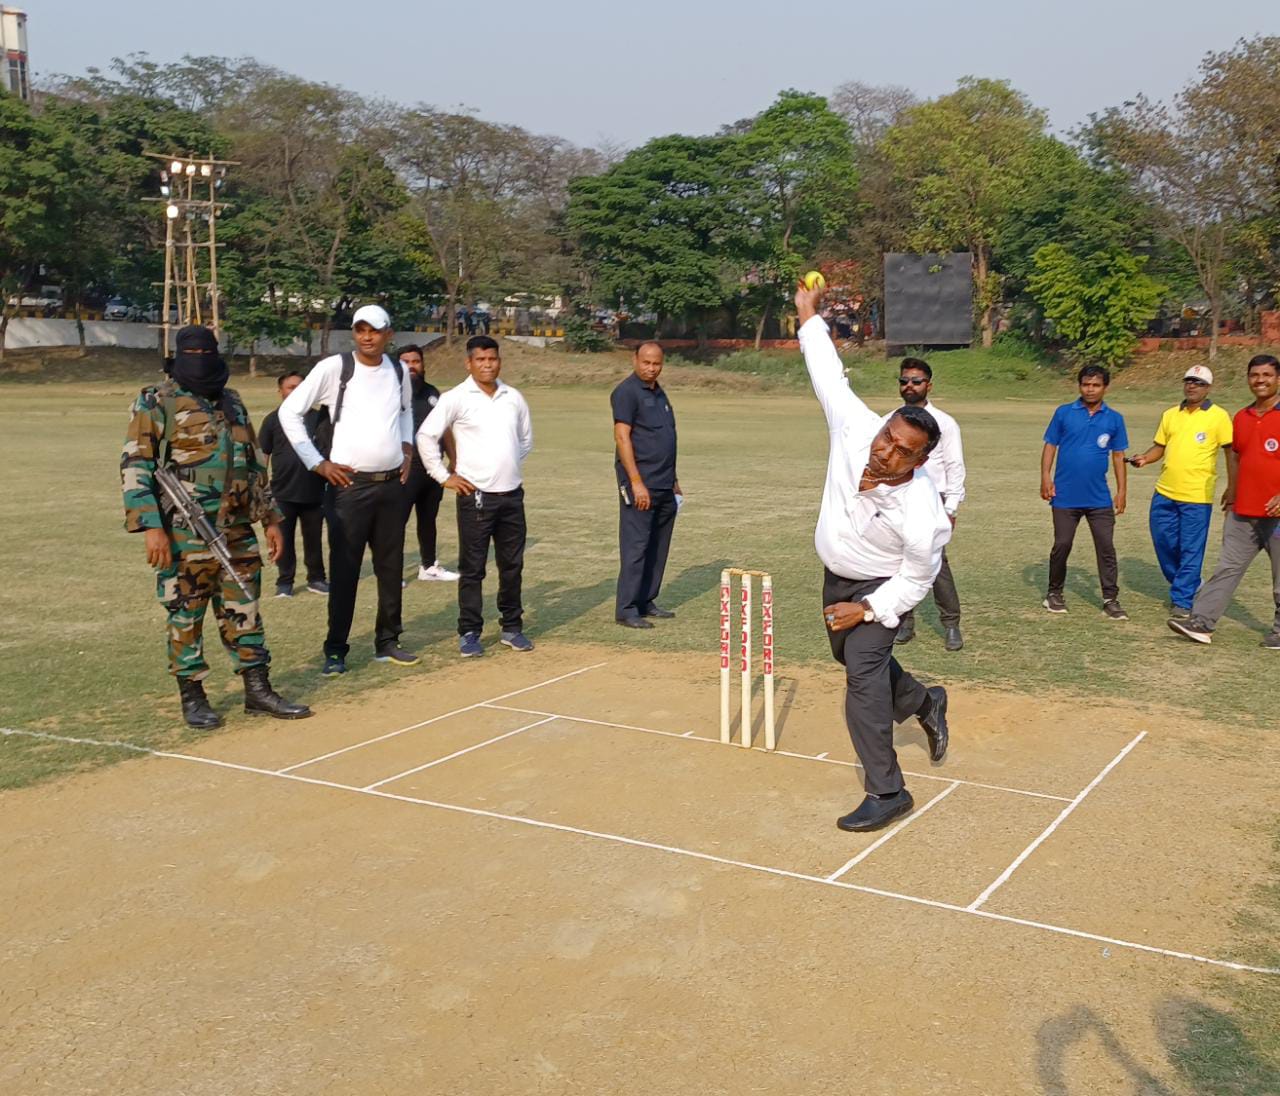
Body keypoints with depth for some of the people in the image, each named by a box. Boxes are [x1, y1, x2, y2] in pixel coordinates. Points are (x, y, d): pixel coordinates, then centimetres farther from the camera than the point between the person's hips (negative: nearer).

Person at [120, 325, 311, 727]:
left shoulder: (232, 402, 15)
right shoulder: (156, 403, -3)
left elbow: (253, 464, 21)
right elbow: (135, 468, -9)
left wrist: (270, 518, 17)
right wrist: (150, 526, -19)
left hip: (237, 530, 6)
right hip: (185, 533, -5)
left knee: (244, 610, 9)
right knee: (186, 614, 3)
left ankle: (258, 690, 17)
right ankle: (192, 697, 15)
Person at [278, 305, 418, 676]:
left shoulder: (399, 371, 7)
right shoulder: (334, 367, -8)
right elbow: (290, 412, -5)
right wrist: (318, 463, -8)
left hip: (392, 484, 5)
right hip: (349, 485, -5)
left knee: (391, 566, 11)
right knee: (344, 569, -1)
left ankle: (387, 642, 23)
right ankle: (335, 650, 8)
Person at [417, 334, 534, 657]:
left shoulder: (514, 398, 8)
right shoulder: (456, 398, -6)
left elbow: (526, 438, 23)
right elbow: (426, 435, -6)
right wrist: (443, 476, -7)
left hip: (512, 494, 4)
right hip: (475, 495, -4)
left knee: (512, 565, 11)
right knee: (472, 567, 1)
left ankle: (512, 627, 22)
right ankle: (469, 632, 9)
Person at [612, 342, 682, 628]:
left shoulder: (659, 393, 18)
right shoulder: (627, 392, -8)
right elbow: (622, 437, -15)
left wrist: (674, 480, 20)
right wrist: (637, 483, -21)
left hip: (664, 486, 9)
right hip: (640, 484, -9)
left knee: (659, 547, 11)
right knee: (635, 546, -7)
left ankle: (646, 601, 19)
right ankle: (626, 609, -3)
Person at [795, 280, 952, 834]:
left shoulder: (920, 515, -35)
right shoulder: (853, 430, -26)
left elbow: (915, 581, -20)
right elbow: (830, 375, -12)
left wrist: (868, 610, -24)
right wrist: (808, 317, -7)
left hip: (882, 587, -7)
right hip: (836, 576, 7)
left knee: (863, 670, -21)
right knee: (854, 659, 25)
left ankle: (886, 792, -13)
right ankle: (925, 703, 53)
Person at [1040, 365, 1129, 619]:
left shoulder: (1114, 419, 4)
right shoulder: (1064, 413, 1)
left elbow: (1118, 456, 8)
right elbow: (1050, 446, 2)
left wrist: (1121, 490, 4)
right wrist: (1046, 477, -9)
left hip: (1100, 498, 1)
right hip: (1065, 496, -1)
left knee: (1106, 548, 0)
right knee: (1061, 546, 6)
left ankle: (1110, 600, 5)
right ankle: (1054, 593, 22)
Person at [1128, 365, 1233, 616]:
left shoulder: (1218, 416, -4)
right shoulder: (1170, 415, 11)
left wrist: (1233, 487, -10)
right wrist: (1145, 458, -4)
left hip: (1197, 496, -5)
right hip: (1165, 492, 5)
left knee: (1191, 550, 0)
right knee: (1164, 543, 11)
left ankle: (1182, 600, 8)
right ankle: (1188, 585, 33)